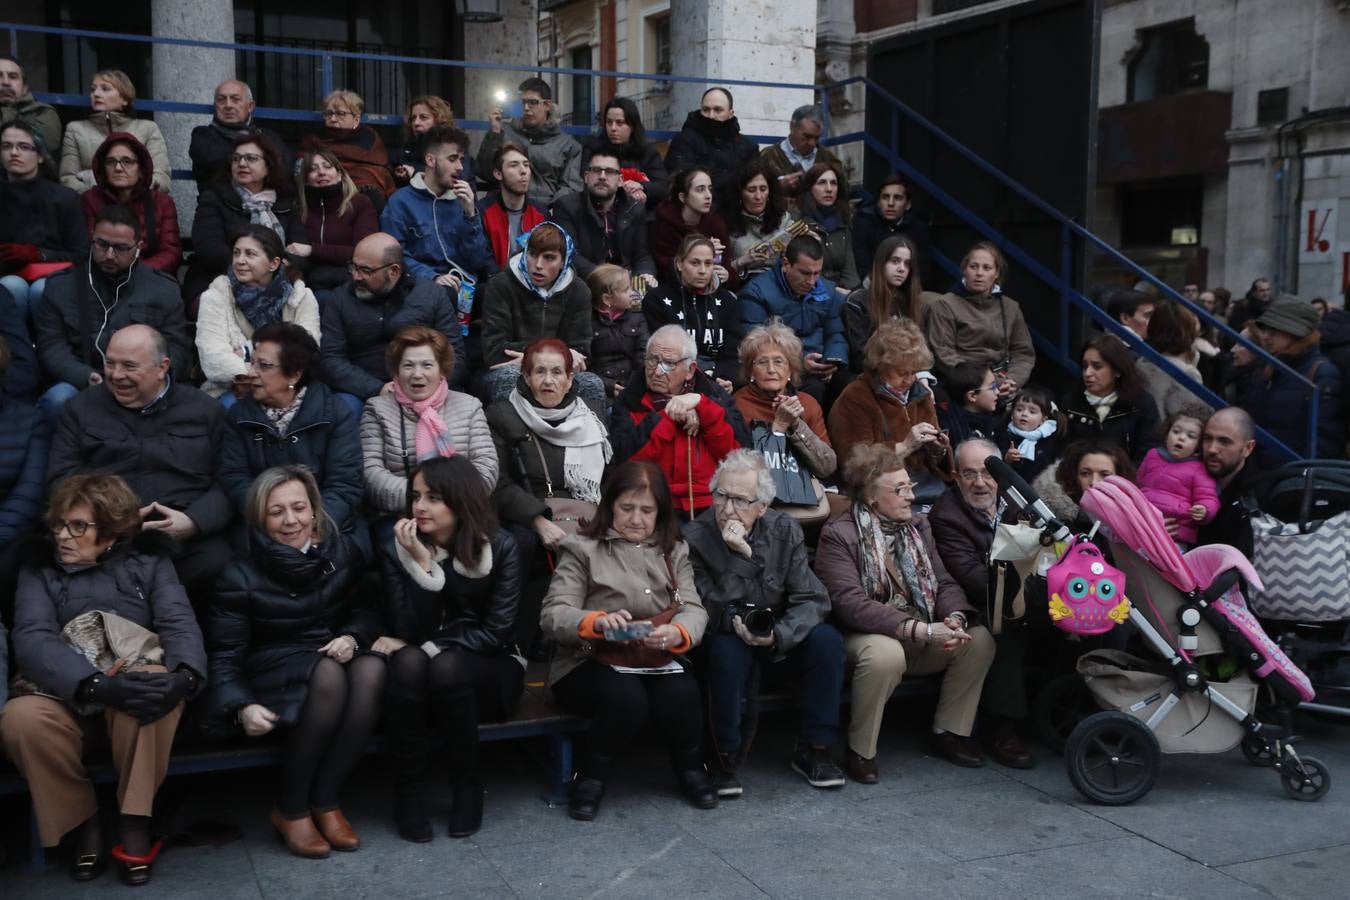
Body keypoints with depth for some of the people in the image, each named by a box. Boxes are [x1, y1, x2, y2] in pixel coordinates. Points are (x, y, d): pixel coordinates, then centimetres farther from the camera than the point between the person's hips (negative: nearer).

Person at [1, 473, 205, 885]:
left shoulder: (149, 564, 11)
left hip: (137, 682, -1)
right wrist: (99, 684, -30)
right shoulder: (38, 571, 9)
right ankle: (82, 822, -9)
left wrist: (185, 675, -31)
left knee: (157, 688, -36)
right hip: (66, 692, 1)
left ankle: (135, 822, -19)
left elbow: (180, 623, -5)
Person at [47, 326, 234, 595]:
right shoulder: (80, 408, 17)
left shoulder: (205, 410, 14)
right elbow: (62, 479, 9)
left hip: (187, 540, 0)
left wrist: (193, 521, -12)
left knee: (219, 563, -33)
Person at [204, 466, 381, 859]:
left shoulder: (344, 552, 0)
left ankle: (324, 801, -23)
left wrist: (352, 636, -12)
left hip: (334, 657, 3)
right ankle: (290, 809, -22)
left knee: (372, 669, -32)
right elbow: (224, 656, -7)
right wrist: (242, 706, -26)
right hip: (275, 672, -3)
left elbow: (368, 608, 12)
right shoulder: (241, 577, -7)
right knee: (328, 674, -37)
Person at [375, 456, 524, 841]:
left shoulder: (500, 547, -10)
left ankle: (468, 788, -15)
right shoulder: (396, 550, -7)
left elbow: (496, 632, -14)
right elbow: (409, 632, -16)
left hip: (488, 671, -1)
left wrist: (430, 648, -21)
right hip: (422, 673, 1)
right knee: (408, 662, -33)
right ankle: (408, 794, -20)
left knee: (447, 667, -34)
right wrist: (421, 564, -27)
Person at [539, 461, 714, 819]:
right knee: (627, 696, -34)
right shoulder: (582, 549, 2)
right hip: (589, 664, -3)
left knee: (682, 692, -29)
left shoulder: (674, 551, 15)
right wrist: (596, 622, -32)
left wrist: (678, 633, -25)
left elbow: (693, 609, 1)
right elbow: (553, 615, -9)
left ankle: (690, 766, 3)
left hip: (655, 661, 3)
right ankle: (591, 776, -8)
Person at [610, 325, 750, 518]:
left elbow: (739, 448, 2)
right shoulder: (630, 400, 10)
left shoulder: (713, 393, 15)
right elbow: (627, 456, -6)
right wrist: (670, 416, -5)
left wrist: (701, 403, -6)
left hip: (713, 507, 2)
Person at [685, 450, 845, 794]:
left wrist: (778, 635, -31)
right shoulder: (694, 538, -17)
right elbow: (716, 614, -22)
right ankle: (725, 758, -18)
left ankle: (813, 750, -9)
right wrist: (741, 555, -34)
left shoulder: (785, 531, -9)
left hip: (780, 637, 3)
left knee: (826, 640, -24)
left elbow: (812, 600, -12)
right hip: (723, 638, -3)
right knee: (729, 649, -36)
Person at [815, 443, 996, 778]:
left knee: (979, 639, -14)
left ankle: (948, 733, 3)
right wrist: (919, 630, -30)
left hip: (922, 638, 7)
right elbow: (850, 603, -24)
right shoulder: (838, 535, -13)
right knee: (885, 654, -38)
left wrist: (954, 618, -20)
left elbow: (944, 582, 5)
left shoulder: (918, 526, 11)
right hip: (868, 636, -6)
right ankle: (860, 751, -17)